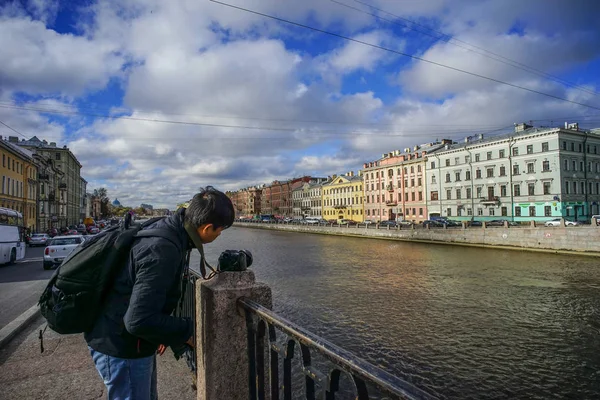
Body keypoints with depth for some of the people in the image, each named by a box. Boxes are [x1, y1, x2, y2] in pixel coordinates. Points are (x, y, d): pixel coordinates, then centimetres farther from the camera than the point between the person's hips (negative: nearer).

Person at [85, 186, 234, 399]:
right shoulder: (162, 250, -32)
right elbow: (139, 320, -33)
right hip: (122, 347, -9)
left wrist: (162, 333, 15)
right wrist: (187, 331, -19)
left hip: (128, 341, 9)